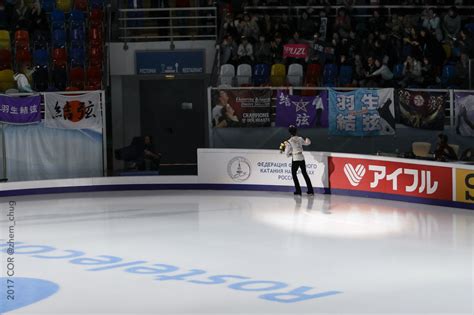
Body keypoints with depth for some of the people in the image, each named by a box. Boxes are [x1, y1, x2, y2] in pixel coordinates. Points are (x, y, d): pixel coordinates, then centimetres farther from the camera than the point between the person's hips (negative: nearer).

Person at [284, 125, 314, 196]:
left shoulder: (289, 141, -9)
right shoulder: (300, 139, 2)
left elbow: (287, 153, -6)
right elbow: (306, 143, 23)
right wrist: (307, 140, 46)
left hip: (295, 159, -4)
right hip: (302, 158, 4)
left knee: (294, 174, 12)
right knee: (304, 173, 14)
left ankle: (298, 190, 6)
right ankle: (310, 190, 13)